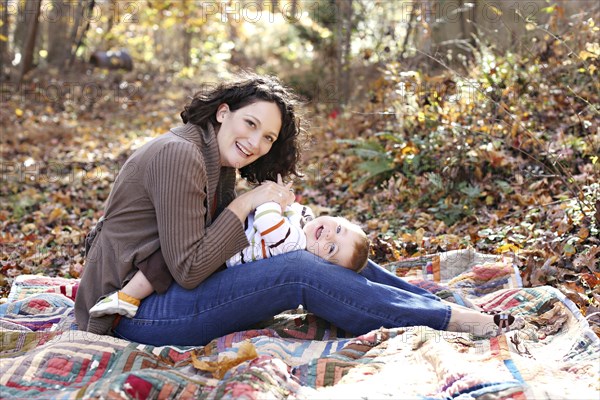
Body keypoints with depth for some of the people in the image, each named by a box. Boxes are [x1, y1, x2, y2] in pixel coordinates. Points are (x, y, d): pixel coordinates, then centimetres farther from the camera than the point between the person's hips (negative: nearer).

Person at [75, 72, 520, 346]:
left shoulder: (220, 163, 8)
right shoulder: (180, 155, -22)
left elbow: (218, 245, 6)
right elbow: (188, 271, -24)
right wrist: (244, 205, -18)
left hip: (166, 289, 9)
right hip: (134, 314, -9)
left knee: (330, 251, 1)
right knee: (300, 272, -22)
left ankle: (446, 302, 5)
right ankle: (453, 320, -13)